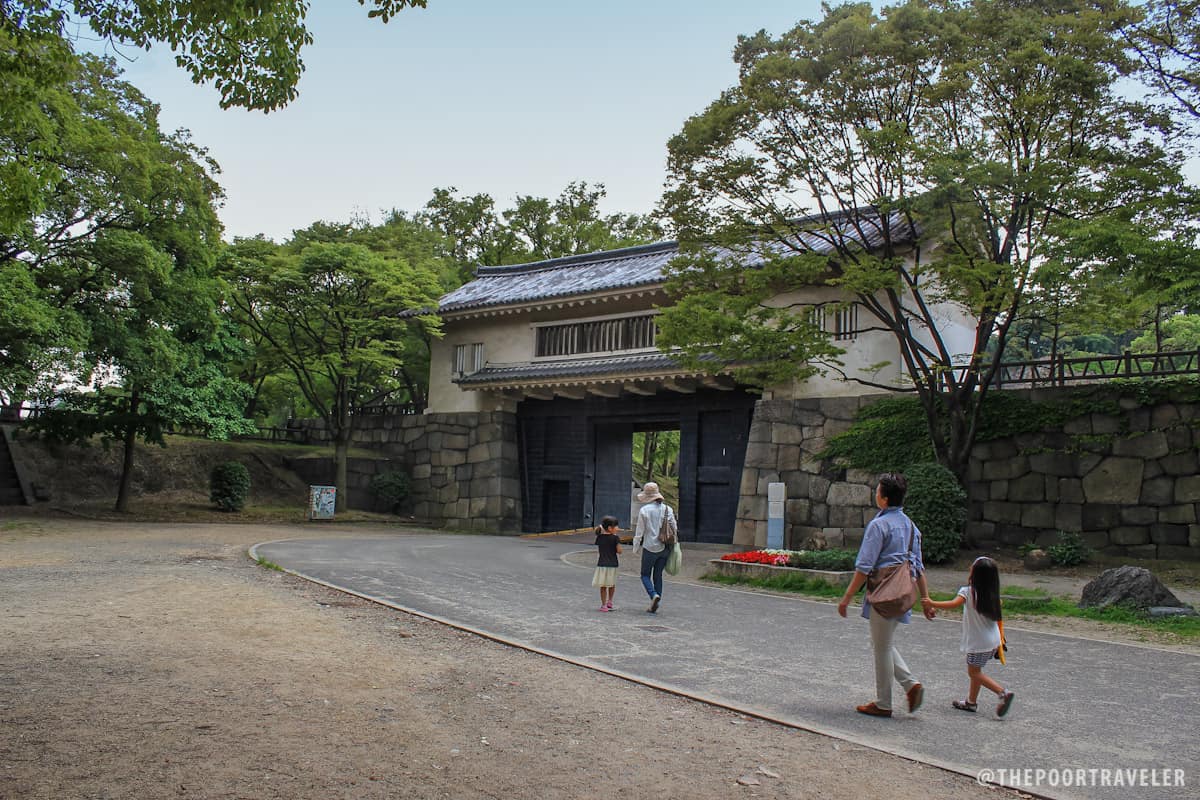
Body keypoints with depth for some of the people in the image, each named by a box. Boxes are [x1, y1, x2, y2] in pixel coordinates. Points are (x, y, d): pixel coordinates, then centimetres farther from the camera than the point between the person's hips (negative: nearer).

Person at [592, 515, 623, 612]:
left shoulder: (600, 537, 0)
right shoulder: (615, 538, -12)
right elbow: (619, 551, -12)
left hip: (601, 564, 3)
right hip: (612, 564, -3)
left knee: (603, 586, 10)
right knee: (612, 585, 19)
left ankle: (604, 605, 10)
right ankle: (609, 601, 22)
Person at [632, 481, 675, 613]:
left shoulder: (644, 510, -9)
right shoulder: (668, 509, 3)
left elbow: (639, 532, -6)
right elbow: (674, 528, 5)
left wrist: (636, 548, 4)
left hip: (650, 547, -4)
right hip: (664, 548, 4)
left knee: (645, 574, 10)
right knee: (658, 575, 13)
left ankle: (654, 595, -15)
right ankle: (654, 606, 12)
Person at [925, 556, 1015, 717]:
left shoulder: (968, 591, -16)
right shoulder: (992, 595, 5)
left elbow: (954, 604, -31)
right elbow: (998, 619, 11)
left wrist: (932, 603, -26)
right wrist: (1000, 639, 20)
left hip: (978, 642, -8)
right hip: (992, 640, 8)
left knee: (974, 672, 2)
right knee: (975, 670, 17)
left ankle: (1003, 692, -9)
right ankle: (971, 701, 24)